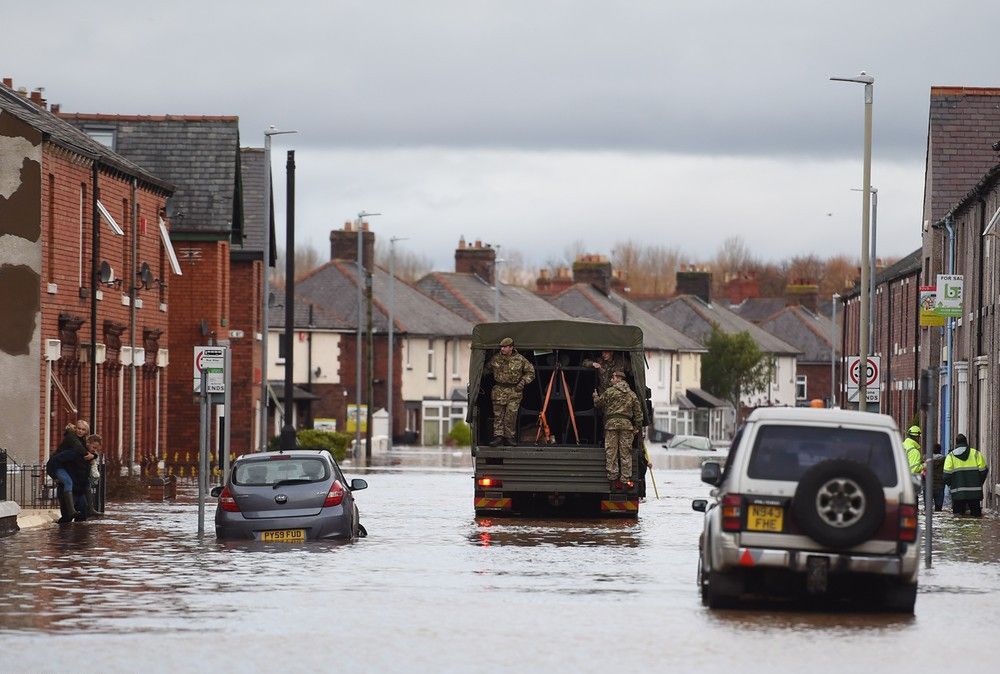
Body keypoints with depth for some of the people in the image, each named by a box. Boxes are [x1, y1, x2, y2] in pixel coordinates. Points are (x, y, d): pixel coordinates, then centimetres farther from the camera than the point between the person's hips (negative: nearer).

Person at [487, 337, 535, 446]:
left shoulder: (520, 360, -3)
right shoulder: (496, 359, 3)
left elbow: (530, 372, 6)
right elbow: (488, 369, 21)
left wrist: (523, 382, -7)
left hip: (514, 391, -2)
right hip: (499, 391, 2)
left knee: (511, 415, -4)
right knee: (498, 415, 1)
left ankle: (509, 436, 5)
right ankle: (498, 436, 3)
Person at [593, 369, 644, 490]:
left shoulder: (609, 392, 2)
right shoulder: (632, 395, 13)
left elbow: (598, 403, 11)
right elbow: (638, 413, 12)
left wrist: (595, 396, 33)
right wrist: (638, 428, 18)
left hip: (611, 424, -3)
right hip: (627, 425, 3)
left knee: (611, 453, 1)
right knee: (625, 453, 3)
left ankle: (613, 478, -2)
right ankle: (625, 480, 0)